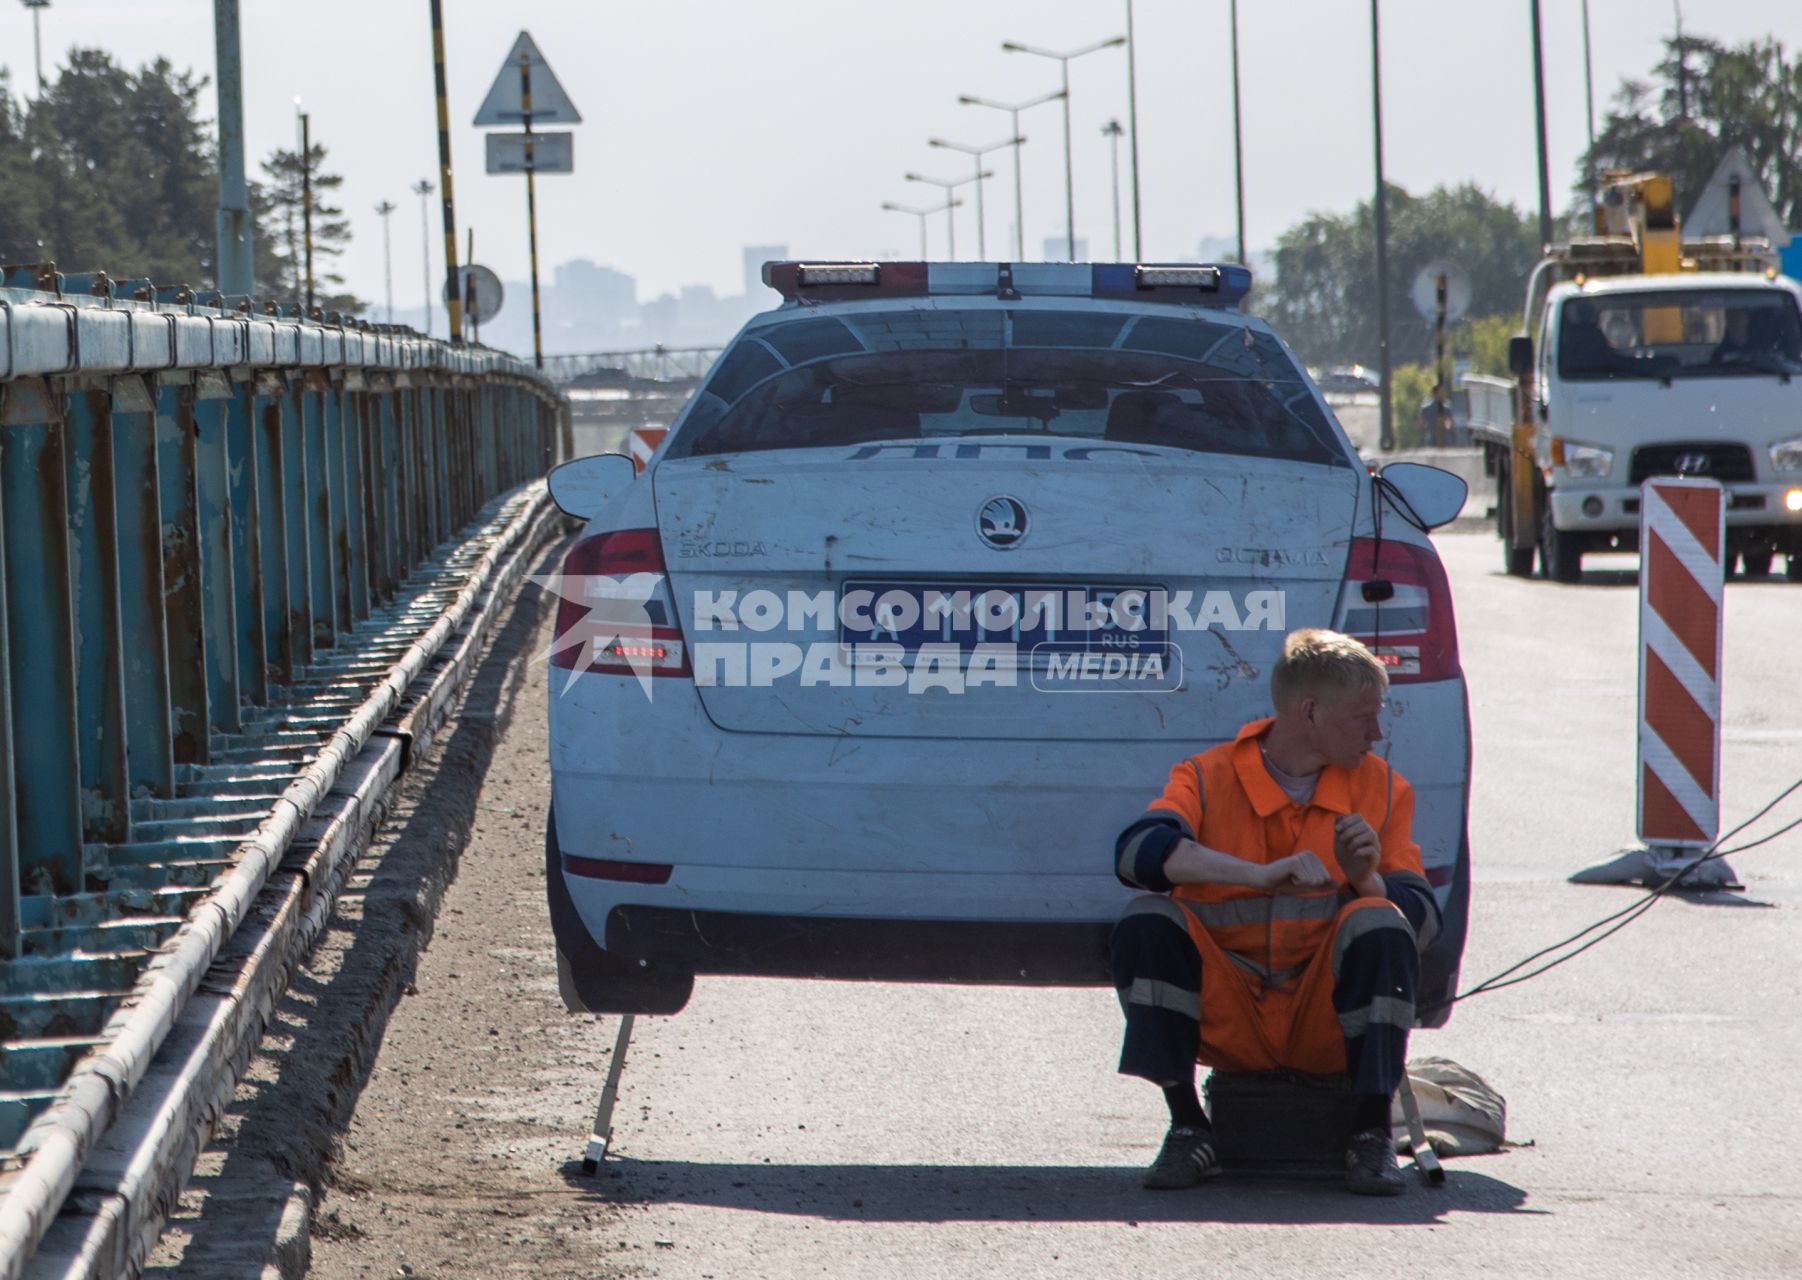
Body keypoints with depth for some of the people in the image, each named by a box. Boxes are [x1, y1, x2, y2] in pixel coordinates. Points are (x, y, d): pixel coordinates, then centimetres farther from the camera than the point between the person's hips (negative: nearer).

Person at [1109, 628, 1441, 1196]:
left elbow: (1423, 919, 0)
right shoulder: (1209, 777, -2)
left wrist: (1368, 880, -22)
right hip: (1228, 1018, -1)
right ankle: (1188, 1132, -17)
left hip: (1327, 1022, 1)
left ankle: (1371, 1136, -19)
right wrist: (1264, 875, -33)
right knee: (1146, 920, -24)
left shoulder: (1382, 788, 6)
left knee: (1380, 924, -26)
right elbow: (1136, 851, -24)